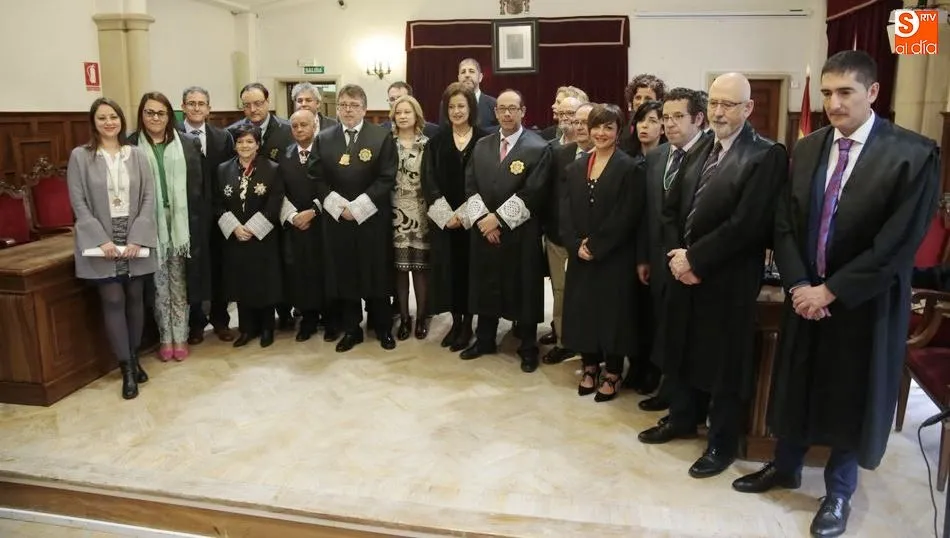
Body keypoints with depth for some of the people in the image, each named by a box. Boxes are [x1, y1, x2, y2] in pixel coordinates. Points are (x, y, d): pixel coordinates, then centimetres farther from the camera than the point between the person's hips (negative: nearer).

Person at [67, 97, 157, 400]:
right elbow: (78, 203, -4)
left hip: (135, 240, 2)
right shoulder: (80, 157, 1)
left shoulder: (137, 155, 5)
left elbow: (149, 198, 1)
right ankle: (126, 367, 7)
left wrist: (137, 238, -10)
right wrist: (101, 240, -14)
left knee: (135, 298, 9)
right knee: (113, 301, -1)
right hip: (101, 242, -2)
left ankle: (134, 357, 25)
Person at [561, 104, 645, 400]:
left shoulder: (630, 168, -6)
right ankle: (590, 367, 28)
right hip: (580, 257, 5)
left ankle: (613, 374, 19)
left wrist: (596, 246, -15)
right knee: (582, 310, 10)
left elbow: (627, 216, -13)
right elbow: (566, 212, 4)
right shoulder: (575, 167, 10)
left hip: (614, 258, -5)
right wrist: (577, 245, -11)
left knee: (613, 312, 4)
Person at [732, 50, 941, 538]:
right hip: (805, 296, 4)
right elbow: (784, 224, 3)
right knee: (796, 385, 17)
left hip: (864, 303, -4)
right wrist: (798, 285, -10)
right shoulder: (806, 148, 2)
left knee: (853, 398, 12)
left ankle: (838, 492, 33)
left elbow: (900, 243, -18)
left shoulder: (914, 154, -14)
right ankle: (785, 467, 40)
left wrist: (830, 291, -16)